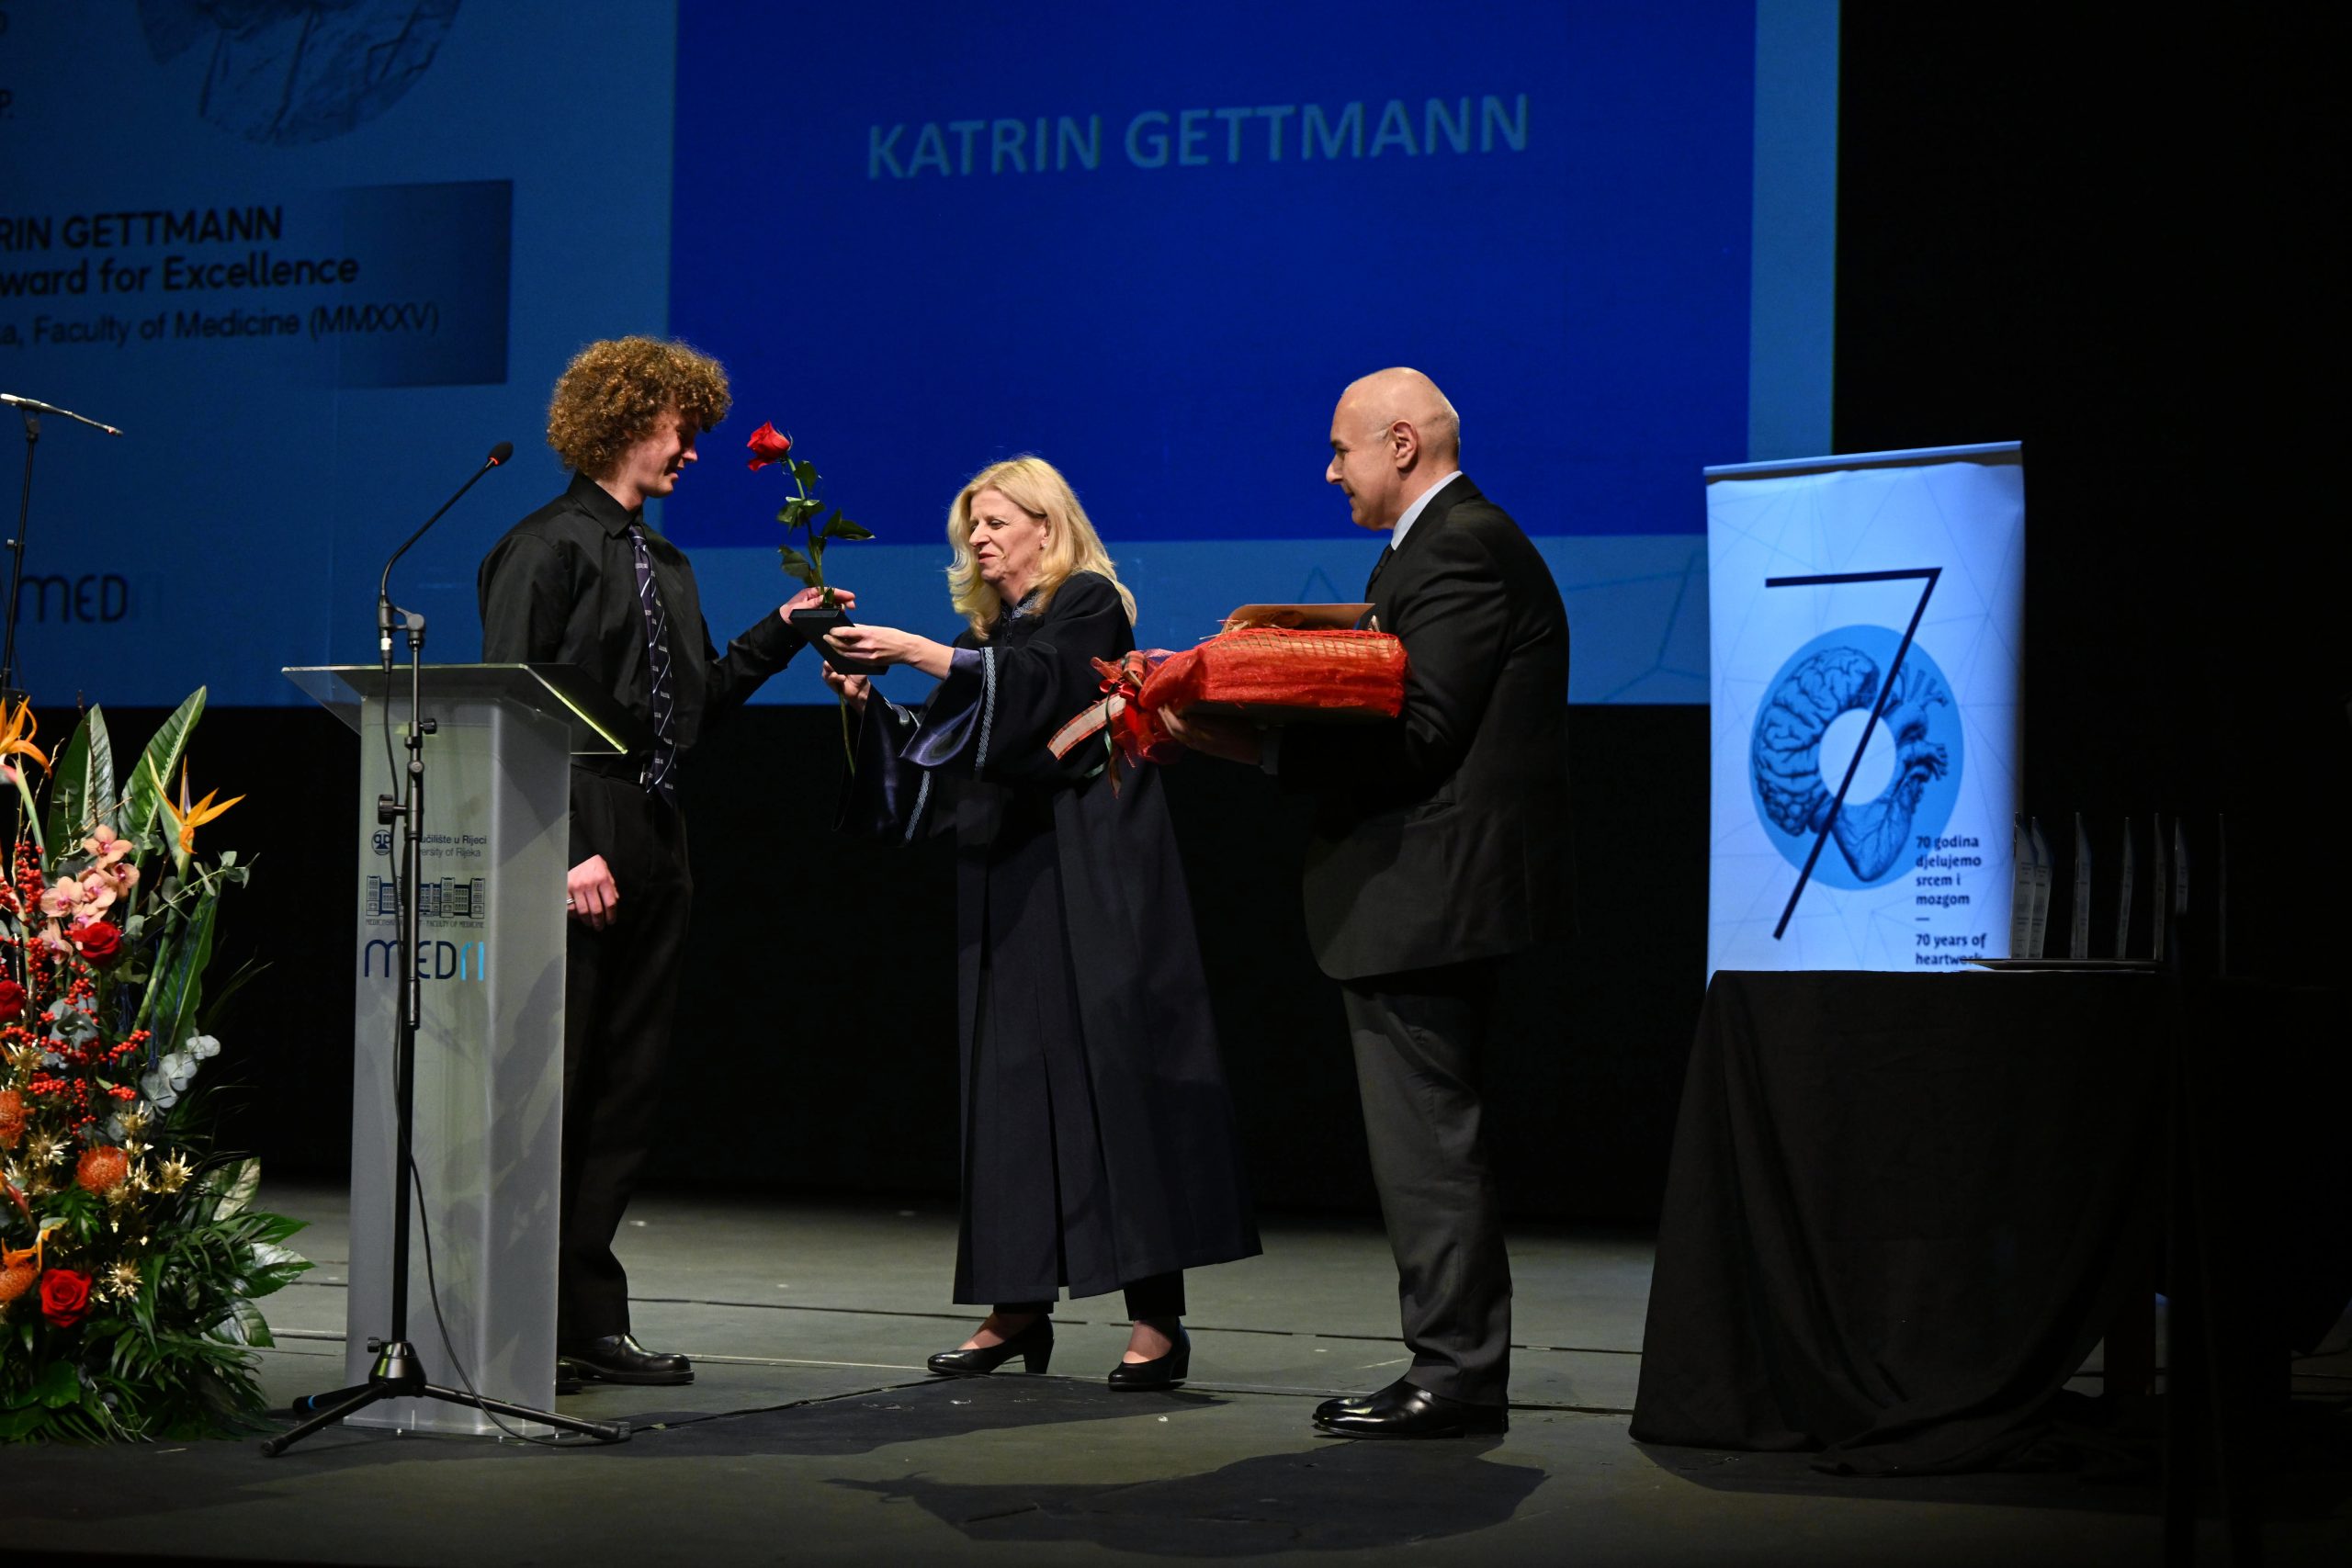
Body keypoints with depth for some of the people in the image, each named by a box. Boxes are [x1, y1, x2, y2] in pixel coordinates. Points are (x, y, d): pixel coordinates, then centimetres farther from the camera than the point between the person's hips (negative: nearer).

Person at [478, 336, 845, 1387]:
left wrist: (784, 632, 11)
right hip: (575, 857, -8)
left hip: (651, 855, 8)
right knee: (549, 1085, -5)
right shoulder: (547, 547, -5)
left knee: (627, 1086, 8)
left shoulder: (663, 564, 20)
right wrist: (566, 850, -18)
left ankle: (589, 1318, 13)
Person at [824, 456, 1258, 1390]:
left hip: (1089, 882, -7)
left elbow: (1036, 680, -18)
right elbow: (937, 754, 15)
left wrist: (919, 654, -22)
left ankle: (1156, 1315, -14)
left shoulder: (1089, 603, 0)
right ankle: (1019, 1305, 8)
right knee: (1010, 1079, 3)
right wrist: (868, 701, 1)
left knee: (1108, 1064, -12)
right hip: (1006, 882, 7)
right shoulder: (986, 628, 20)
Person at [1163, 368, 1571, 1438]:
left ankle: (1454, 1376, -3)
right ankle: (1461, 1371, 19)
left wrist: (1245, 740, -21)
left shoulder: (1461, 548, -14)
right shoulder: (1444, 545, 20)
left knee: (1426, 1142, -7)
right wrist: (1230, 723, 8)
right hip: (1432, 901, 11)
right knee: (1433, 1142, 14)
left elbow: (1414, 737, -22)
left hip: (1425, 897, -11)